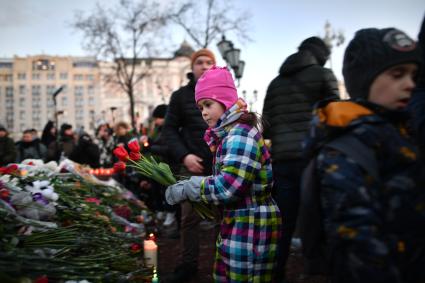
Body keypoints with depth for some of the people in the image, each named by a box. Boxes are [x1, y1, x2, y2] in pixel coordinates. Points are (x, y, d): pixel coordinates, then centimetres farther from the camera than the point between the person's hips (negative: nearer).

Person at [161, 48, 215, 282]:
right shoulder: (181, 95, 3)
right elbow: (169, 129, 2)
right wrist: (183, 155, -11)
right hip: (193, 166, -1)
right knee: (190, 217, 5)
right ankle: (188, 263, 18)